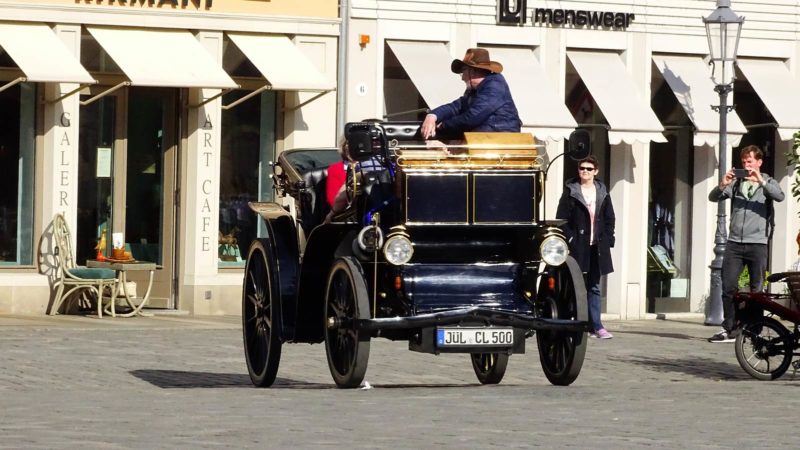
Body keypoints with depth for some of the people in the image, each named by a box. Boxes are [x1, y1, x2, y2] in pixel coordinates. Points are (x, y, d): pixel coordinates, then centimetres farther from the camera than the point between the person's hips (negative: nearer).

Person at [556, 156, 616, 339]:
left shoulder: (602, 192, 10)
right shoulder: (571, 192, 0)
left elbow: (610, 219, 14)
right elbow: (562, 219, -3)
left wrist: (608, 240, 3)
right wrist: (569, 240, -12)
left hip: (597, 247, 3)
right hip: (578, 246, -3)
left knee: (594, 287, 6)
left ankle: (595, 326, 5)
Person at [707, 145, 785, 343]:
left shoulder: (767, 183, 7)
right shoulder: (736, 183, 12)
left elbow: (779, 196, -13)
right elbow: (713, 198, 3)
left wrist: (761, 181, -26)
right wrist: (722, 185, -17)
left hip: (757, 244, -2)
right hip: (734, 243, 2)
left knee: (757, 290, 1)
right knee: (728, 287, -3)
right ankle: (728, 329, 2)